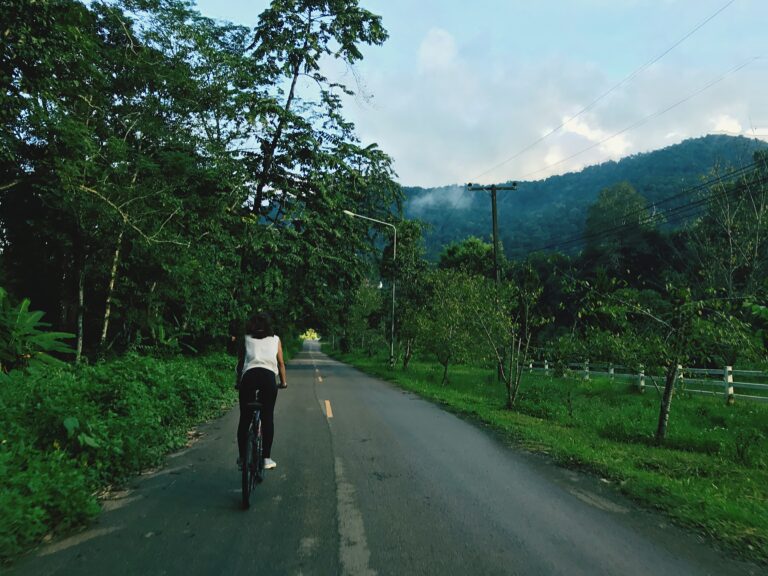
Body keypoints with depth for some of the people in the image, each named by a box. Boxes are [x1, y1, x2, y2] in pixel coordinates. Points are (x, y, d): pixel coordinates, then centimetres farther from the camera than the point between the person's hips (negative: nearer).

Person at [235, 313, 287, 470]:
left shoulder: (246, 339, 22)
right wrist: (283, 382, 33)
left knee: (245, 418, 9)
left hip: (249, 376, 1)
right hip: (268, 376, 0)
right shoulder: (275, 339, 22)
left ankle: (242, 458, 13)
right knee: (268, 418, 4)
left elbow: (240, 363, 20)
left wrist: (238, 382, 32)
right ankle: (266, 458, 0)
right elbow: (281, 363, 21)